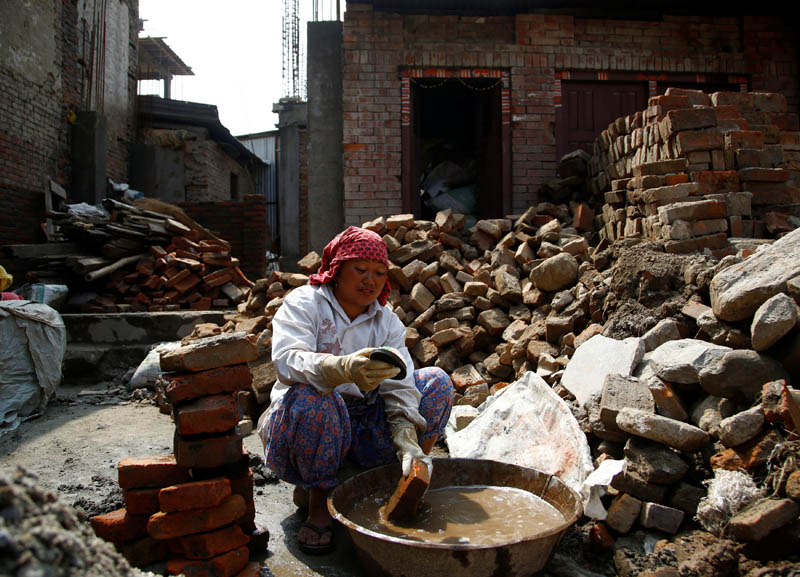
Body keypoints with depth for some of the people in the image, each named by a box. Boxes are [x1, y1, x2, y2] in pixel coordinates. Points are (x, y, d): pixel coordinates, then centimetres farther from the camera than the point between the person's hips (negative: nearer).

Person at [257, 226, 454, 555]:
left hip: (363, 429, 4)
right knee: (310, 398, -38)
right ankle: (318, 501, -14)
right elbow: (286, 360, -27)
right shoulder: (303, 303, -6)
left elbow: (399, 385, -8)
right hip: (311, 418, -4)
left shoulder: (387, 320, 7)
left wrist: (407, 440, -27)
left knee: (437, 383, -9)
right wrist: (343, 368, -47)